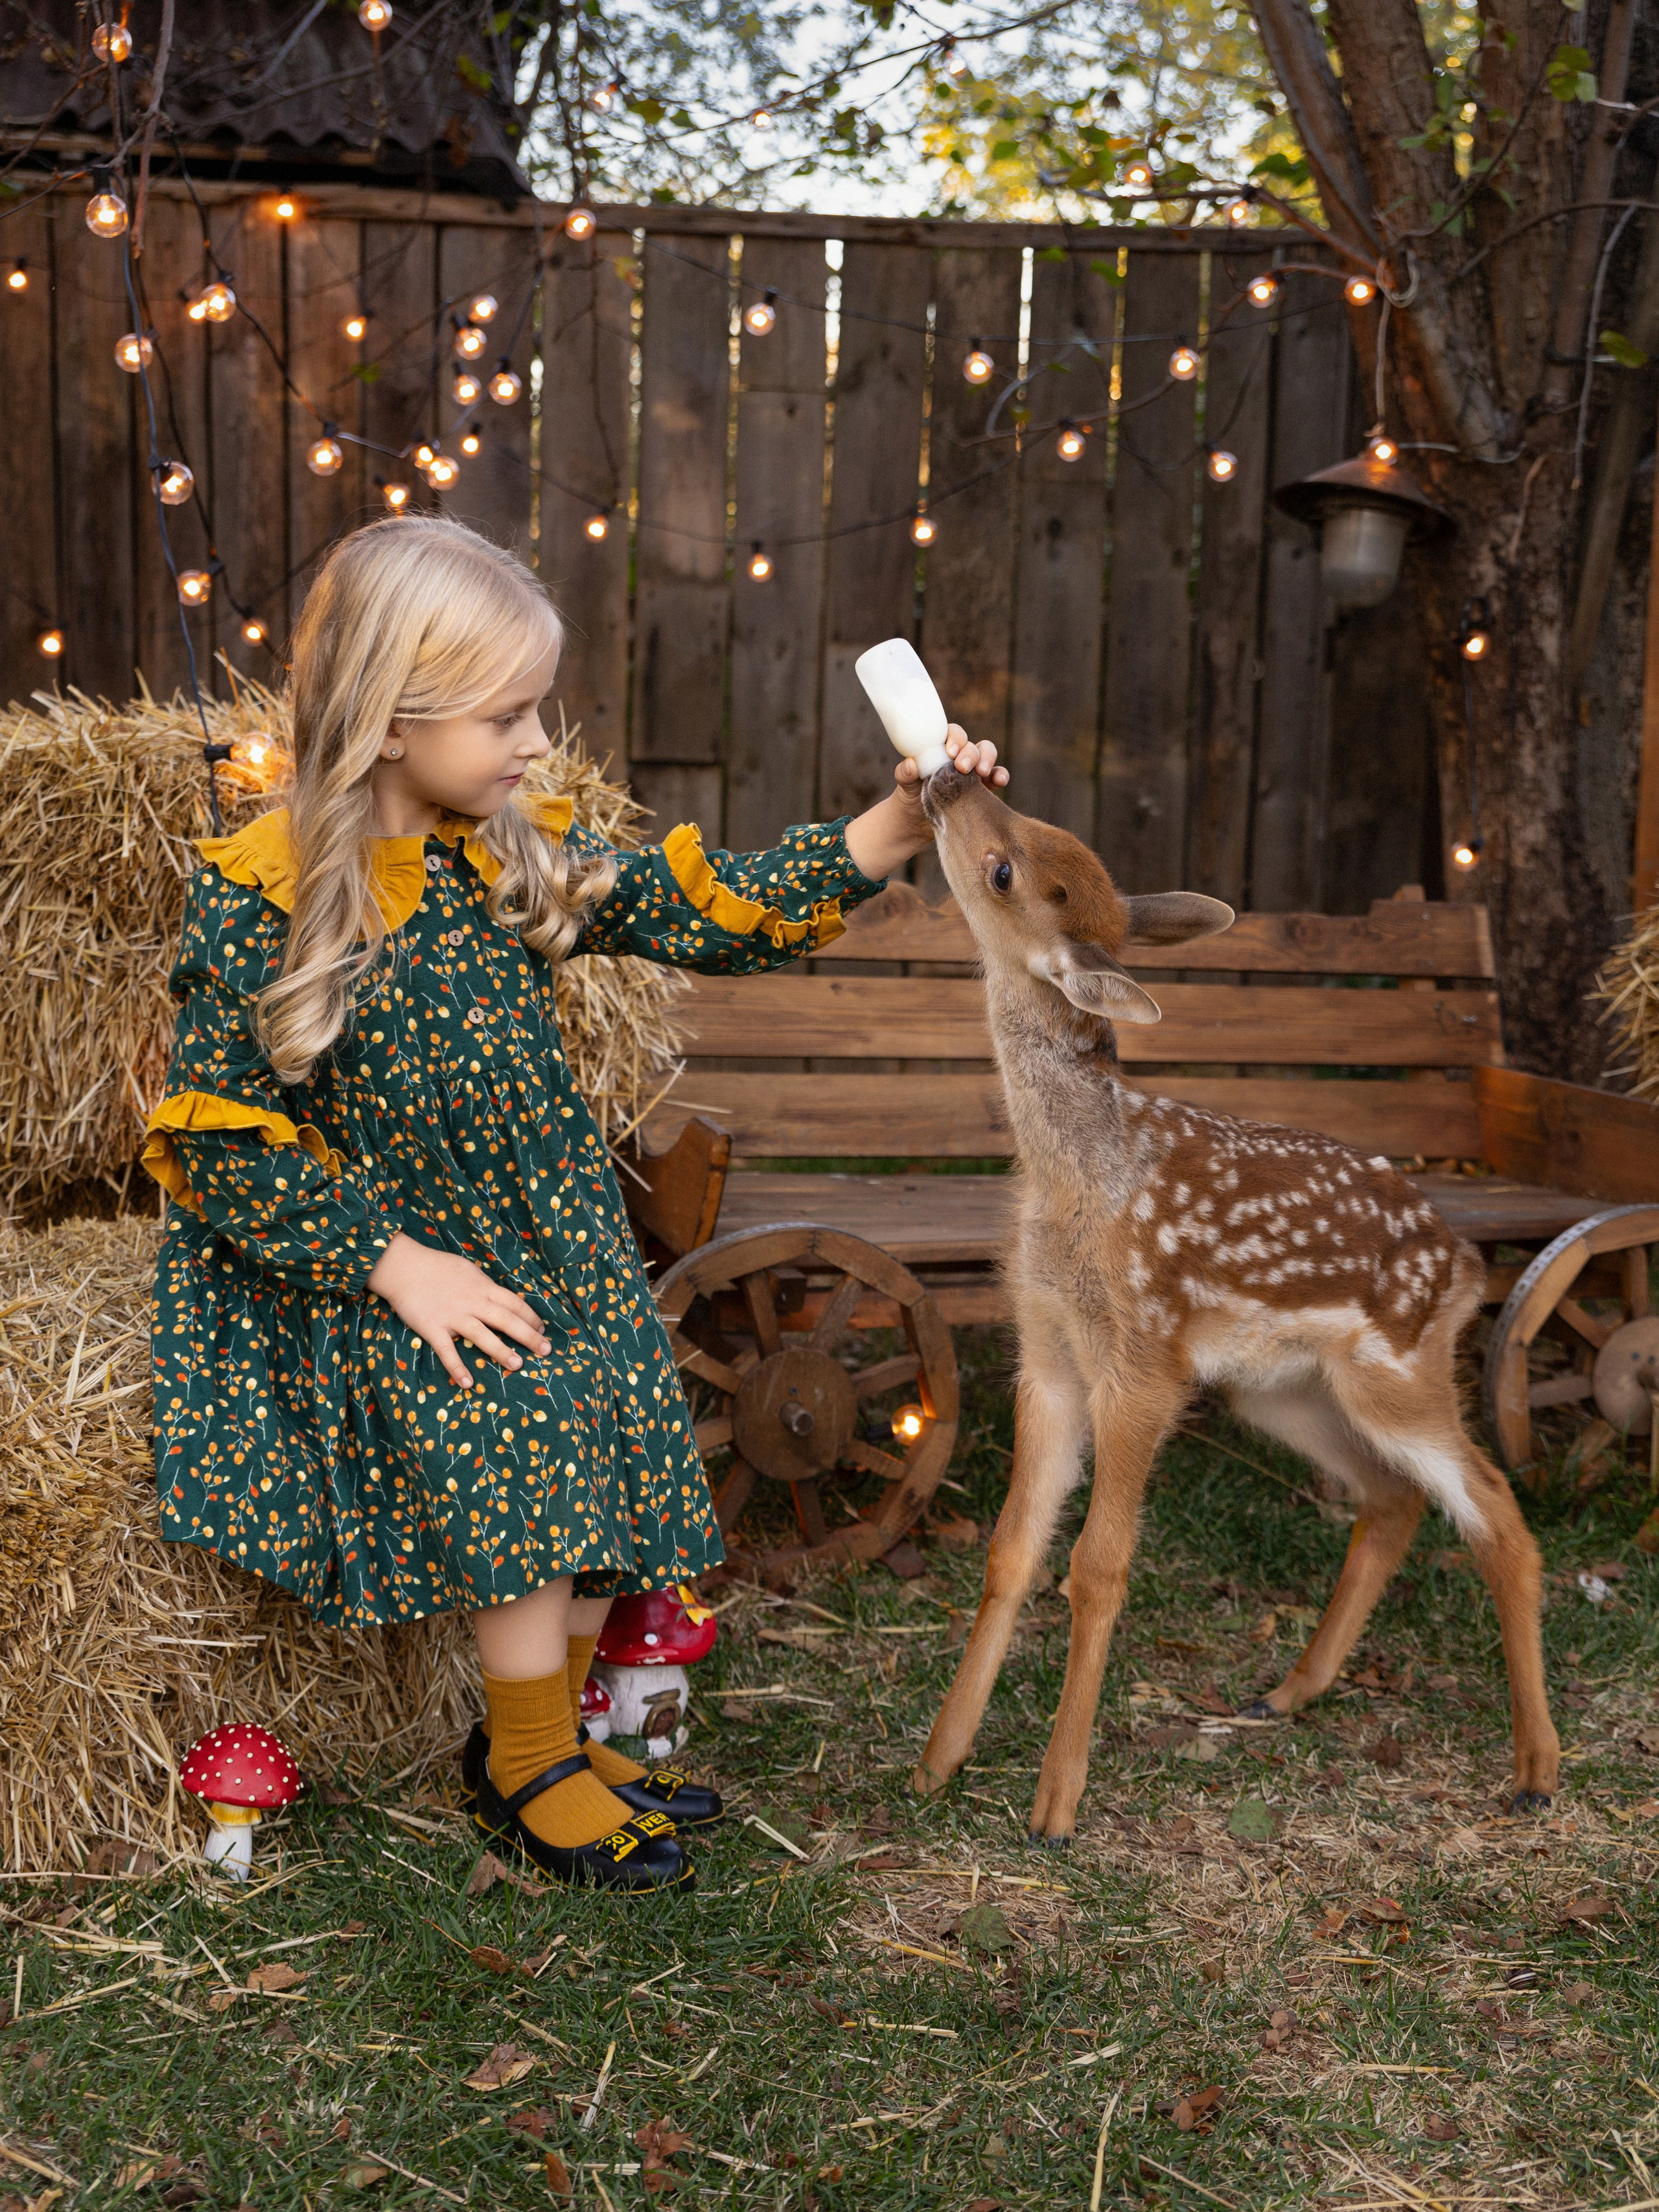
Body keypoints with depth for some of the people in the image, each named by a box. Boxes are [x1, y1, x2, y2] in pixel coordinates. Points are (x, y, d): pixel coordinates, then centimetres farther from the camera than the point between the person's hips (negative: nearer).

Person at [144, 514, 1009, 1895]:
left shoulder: (523, 857, 2)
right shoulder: (257, 902, -13)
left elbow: (713, 913, 2)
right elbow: (216, 1137, -11)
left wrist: (894, 831, -9)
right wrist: (396, 1260, -17)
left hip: (551, 1235, 5)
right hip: (366, 1258, -5)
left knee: (620, 1426, -11)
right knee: (514, 1447, -22)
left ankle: (551, 1738, 13)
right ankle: (529, 1771, 3)